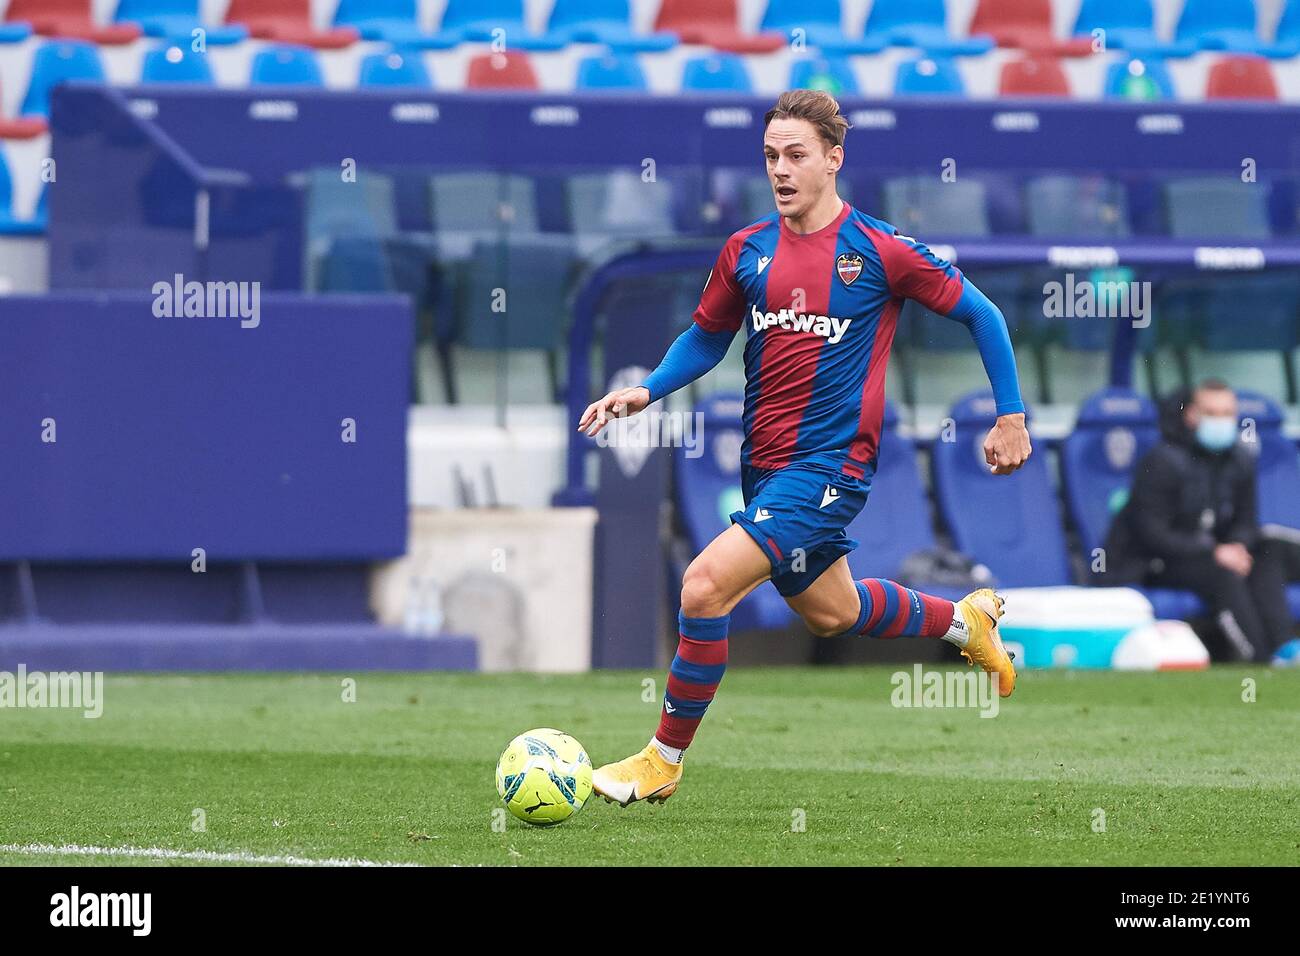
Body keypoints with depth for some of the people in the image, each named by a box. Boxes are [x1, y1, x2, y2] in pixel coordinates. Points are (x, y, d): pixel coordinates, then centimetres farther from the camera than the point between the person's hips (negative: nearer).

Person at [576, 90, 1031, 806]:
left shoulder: (881, 250, -10)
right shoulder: (747, 251, 4)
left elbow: (980, 315, 1)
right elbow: (707, 338, 18)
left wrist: (1011, 416, 1)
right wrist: (646, 391, 1)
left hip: (830, 464, -7)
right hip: (764, 464, 7)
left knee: (706, 583, -20)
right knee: (827, 612, 22)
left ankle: (664, 761, -7)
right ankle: (965, 620, 50)